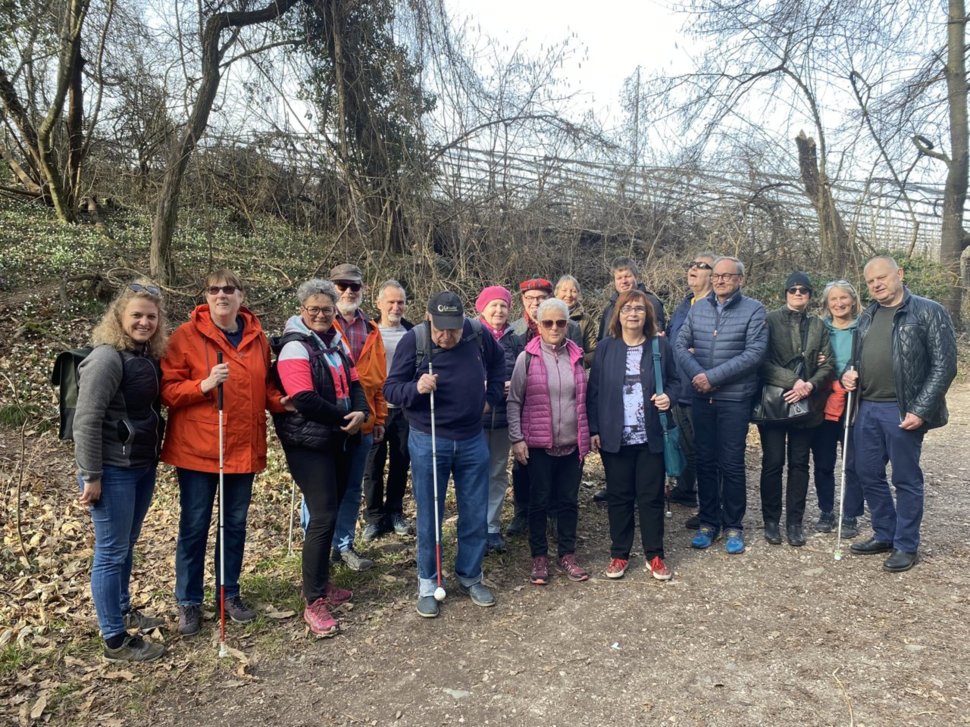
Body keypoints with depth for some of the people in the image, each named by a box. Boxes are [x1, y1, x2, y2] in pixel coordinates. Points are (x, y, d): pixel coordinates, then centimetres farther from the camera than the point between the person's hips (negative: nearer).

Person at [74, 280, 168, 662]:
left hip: (143, 467, 8)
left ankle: (122, 610, 39)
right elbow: (86, 421, -19)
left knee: (127, 545, 22)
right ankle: (115, 640, 15)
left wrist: (153, 457, 12)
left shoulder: (148, 357, 8)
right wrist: (91, 476, -18)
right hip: (113, 472, -8)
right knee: (111, 552, 3)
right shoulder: (107, 358, -17)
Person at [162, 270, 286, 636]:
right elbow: (167, 390, -9)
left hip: (244, 448, 4)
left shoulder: (258, 338, 6)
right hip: (196, 449, -3)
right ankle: (188, 602, 24)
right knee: (194, 528, 7)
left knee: (235, 525, 15)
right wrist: (204, 385, -25)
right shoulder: (186, 336, -6)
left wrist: (283, 402, -4)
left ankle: (230, 593, 32)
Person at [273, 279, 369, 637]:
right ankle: (314, 602, 3)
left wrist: (361, 412, -10)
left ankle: (320, 582, 31)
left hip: (341, 440, 8)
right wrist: (345, 417, -14)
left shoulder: (336, 340, 11)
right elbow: (305, 400, -21)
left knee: (330, 512, 15)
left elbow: (353, 381, 10)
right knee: (323, 518, -8)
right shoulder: (295, 346, -12)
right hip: (310, 444, -8)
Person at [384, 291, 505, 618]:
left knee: (475, 516, 11)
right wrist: (416, 388, -28)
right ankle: (428, 584, 25)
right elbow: (390, 389, -9)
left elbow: (498, 363, 17)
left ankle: (470, 578, 31)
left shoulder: (478, 334, -5)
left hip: (472, 441, 3)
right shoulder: (413, 340, -13)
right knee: (429, 518, 8)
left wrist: (492, 396, 10)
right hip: (428, 442, -2)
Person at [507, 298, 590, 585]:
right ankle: (539, 557, 23)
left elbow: (583, 399, 15)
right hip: (539, 444, -3)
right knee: (539, 502, 7)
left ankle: (567, 555, 27)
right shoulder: (527, 357, -5)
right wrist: (516, 439, -8)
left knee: (568, 501, 12)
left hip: (572, 444, 3)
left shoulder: (576, 356, 6)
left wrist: (589, 433, 12)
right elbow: (514, 401, -3)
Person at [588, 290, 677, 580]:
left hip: (651, 437, 0)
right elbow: (594, 390, 2)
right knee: (619, 496, 9)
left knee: (651, 496, 7)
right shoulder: (605, 347, 2)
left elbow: (674, 380, 10)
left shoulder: (660, 345, 2)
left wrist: (668, 396, -13)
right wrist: (594, 430, -2)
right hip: (615, 437, 0)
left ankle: (654, 555, 21)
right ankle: (619, 554, 22)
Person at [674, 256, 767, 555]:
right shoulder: (698, 308, 8)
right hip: (702, 397, 4)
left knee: (731, 464, 3)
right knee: (704, 460, 10)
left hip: (735, 398, -4)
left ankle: (733, 527, 19)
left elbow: (754, 353, -14)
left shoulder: (753, 310, -5)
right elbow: (680, 345, 3)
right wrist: (697, 374, -14)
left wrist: (712, 377, -18)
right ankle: (708, 522, 24)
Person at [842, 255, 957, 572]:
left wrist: (921, 410, -16)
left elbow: (944, 365, -10)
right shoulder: (867, 317, 14)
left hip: (902, 411, -6)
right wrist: (849, 375, 1)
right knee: (868, 475, 12)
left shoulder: (929, 312, -5)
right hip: (866, 408, 6)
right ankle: (884, 535, 29)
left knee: (906, 480, 5)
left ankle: (906, 546, 19)